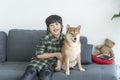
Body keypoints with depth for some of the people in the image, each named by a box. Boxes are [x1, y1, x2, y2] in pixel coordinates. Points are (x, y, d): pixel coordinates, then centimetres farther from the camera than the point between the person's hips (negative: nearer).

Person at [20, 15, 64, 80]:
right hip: (39, 61, -1)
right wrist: (55, 54, -11)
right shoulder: (45, 38, -8)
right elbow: (39, 55, -8)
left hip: (51, 64, 1)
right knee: (30, 72, -32)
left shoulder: (64, 38, 1)